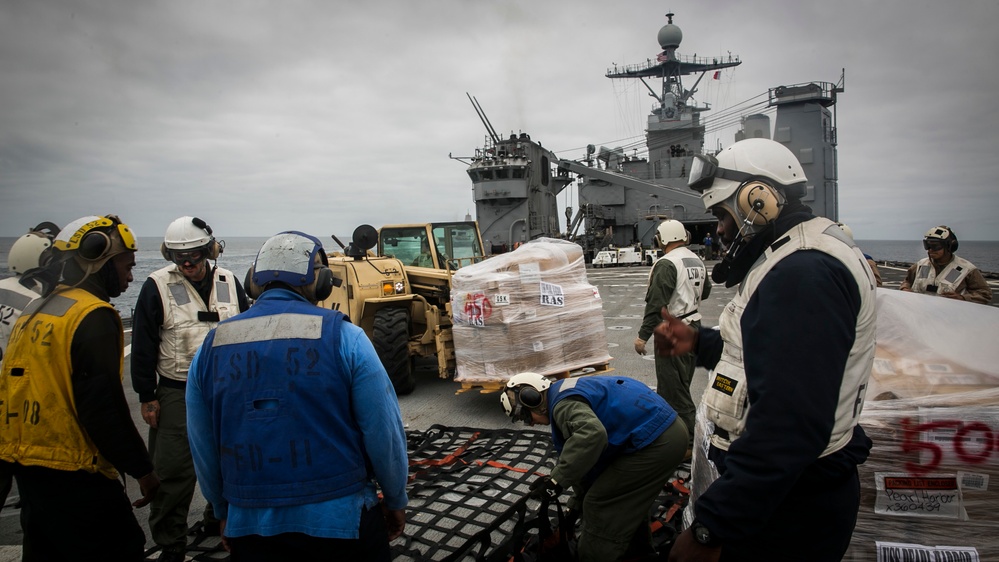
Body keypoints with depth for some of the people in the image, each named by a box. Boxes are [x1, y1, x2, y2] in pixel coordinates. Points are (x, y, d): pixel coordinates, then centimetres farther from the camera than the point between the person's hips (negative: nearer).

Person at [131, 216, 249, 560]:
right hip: (177, 394, -3)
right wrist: (147, 397, -6)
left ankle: (219, 520, 36)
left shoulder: (228, 282, 3)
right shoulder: (158, 286, -6)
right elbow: (143, 346, -4)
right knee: (173, 473, 0)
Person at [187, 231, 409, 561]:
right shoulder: (343, 337, -12)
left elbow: (203, 449, 8)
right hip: (341, 522, -2)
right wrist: (396, 501, 6)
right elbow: (384, 434, -10)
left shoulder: (211, 347, 0)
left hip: (249, 529, 3)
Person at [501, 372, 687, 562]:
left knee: (599, 505, 0)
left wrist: (557, 479, -28)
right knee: (628, 496, 31)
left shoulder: (563, 402, -14)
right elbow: (588, 455, 26)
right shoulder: (569, 393, 19)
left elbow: (592, 435, -36)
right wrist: (580, 497, 31)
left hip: (655, 442, -11)